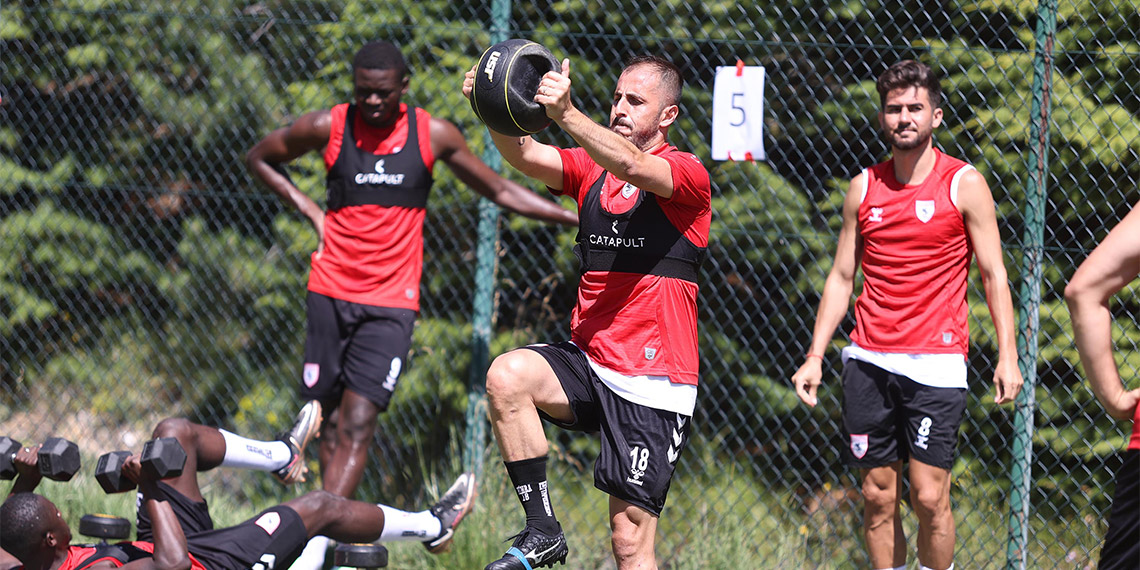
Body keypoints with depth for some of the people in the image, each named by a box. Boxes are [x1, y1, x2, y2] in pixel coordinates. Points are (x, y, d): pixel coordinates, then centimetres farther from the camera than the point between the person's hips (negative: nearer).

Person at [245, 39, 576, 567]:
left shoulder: (433, 135, 1)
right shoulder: (328, 127, -1)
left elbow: (501, 191, 12)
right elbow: (258, 158, 16)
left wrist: (583, 220, 8)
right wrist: (306, 206, 3)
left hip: (390, 304, -1)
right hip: (331, 292, 1)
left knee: (357, 425, -13)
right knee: (332, 420, 3)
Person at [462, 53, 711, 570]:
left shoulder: (687, 174, -6)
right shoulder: (591, 169, 12)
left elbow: (633, 165, -27)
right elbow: (526, 156, -6)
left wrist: (566, 114, -42)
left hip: (652, 382, -5)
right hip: (587, 360, 5)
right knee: (508, 375, -26)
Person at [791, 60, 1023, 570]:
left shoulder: (964, 184, 0)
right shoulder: (865, 187, 10)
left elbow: (994, 275, 0)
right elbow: (841, 277, 15)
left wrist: (1007, 356, -8)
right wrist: (814, 356, 10)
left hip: (935, 362, -4)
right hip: (869, 360, 4)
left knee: (929, 497, -9)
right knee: (878, 495, 4)